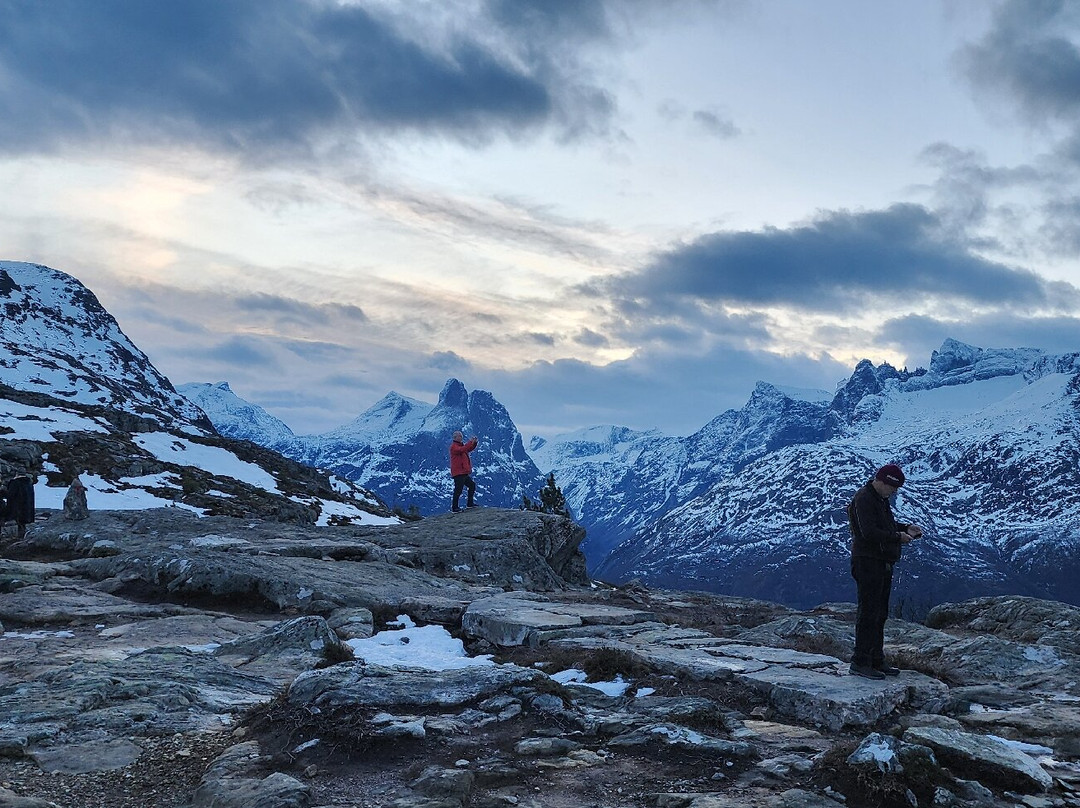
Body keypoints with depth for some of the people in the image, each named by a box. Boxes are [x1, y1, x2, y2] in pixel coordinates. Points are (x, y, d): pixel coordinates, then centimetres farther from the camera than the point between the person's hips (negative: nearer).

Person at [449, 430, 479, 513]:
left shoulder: (461, 445, 19)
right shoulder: (454, 446, -11)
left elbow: (470, 448, 20)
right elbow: (462, 450, -29)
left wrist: (474, 442, 2)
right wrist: (470, 442, -26)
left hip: (464, 473, 10)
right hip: (458, 473, -10)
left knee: (472, 485, 18)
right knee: (458, 490, -11)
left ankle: (470, 503, 26)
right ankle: (454, 508, -8)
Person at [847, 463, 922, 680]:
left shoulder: (881, 499, 16)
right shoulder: (863, 499, -16)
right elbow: (869, 533, -24)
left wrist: (907, 528, 12)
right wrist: (898, 537, -18)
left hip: (883, 564, 10)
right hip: (868, 563, -10)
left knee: (880, 614, 14)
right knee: (868, 613, -8)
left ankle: (876, 660, 22)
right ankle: (860, 662, -3)